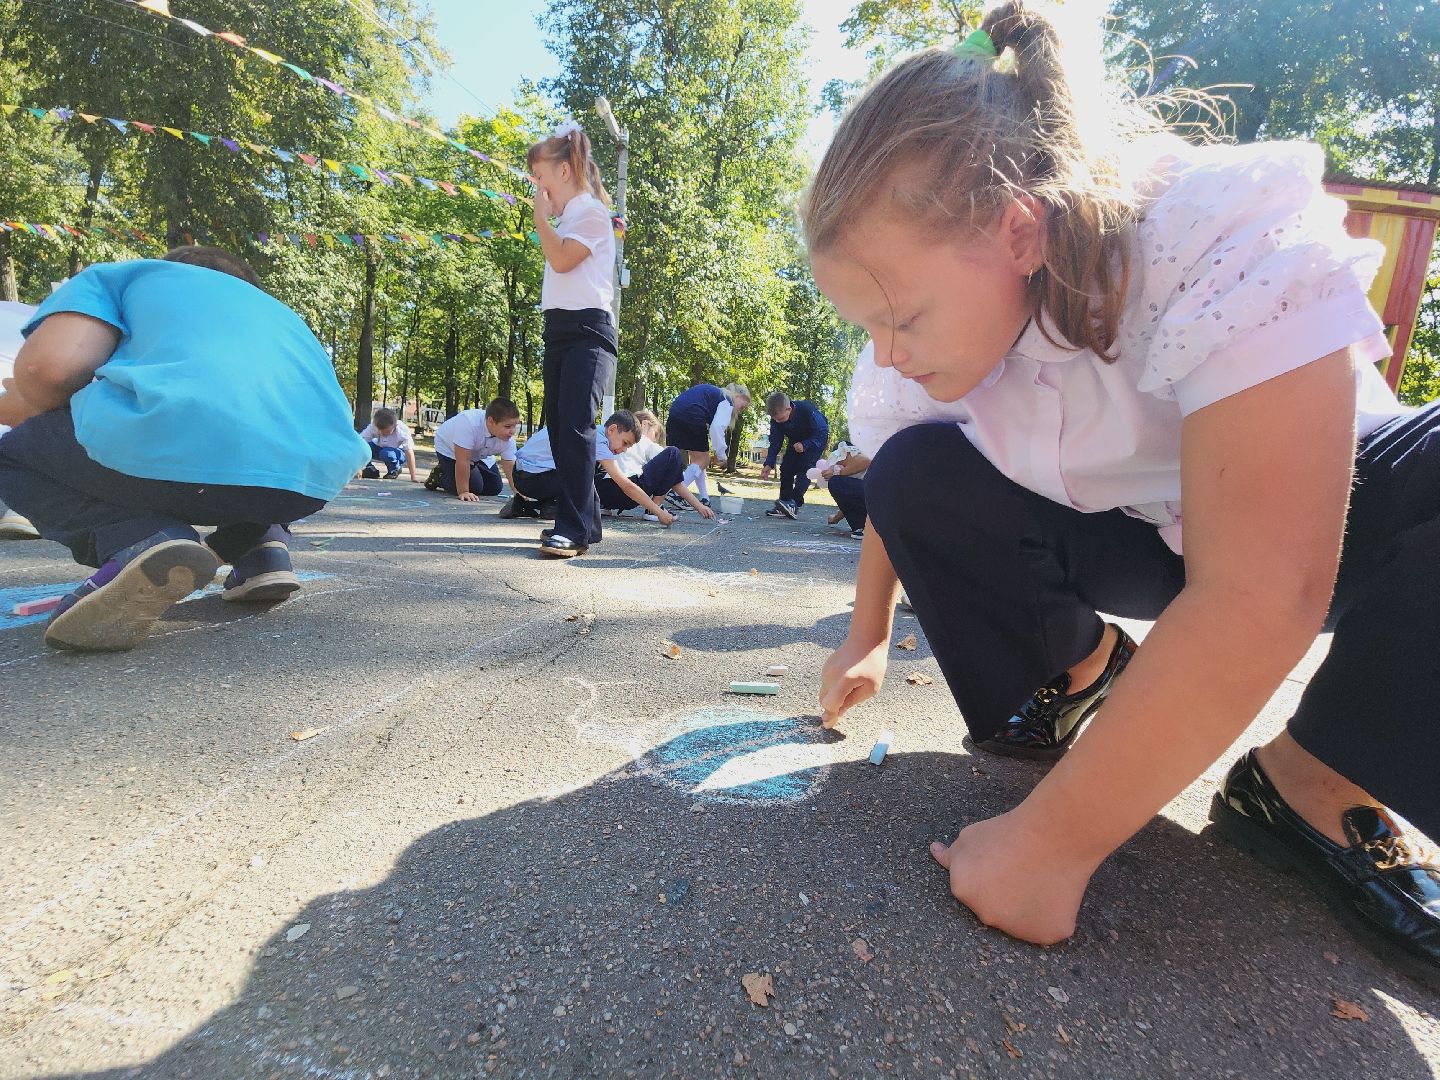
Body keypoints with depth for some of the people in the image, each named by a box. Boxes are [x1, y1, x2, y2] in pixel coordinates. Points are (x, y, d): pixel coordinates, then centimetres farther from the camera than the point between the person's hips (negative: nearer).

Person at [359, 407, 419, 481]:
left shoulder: (402, 431, -31)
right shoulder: (373, 426, -25)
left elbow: (409, 453, -31)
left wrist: (413, 477, -35)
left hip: (398, 452, -3)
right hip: (380, 448, 3)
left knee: (387, 453, -36)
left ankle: (394, 471, -5)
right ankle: (370, 470, -1)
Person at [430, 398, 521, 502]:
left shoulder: (508, 440, -28)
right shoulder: (468, 423, -44)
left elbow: (511, 469, -26)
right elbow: (463, 461, -40)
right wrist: (463, 492, -37)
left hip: (479, 455, 6)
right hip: (450, 450, -5)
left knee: (495, 488, 1)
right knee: (473, 487, -19)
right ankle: (439, 476, 8)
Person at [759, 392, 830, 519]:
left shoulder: (807, 410, -37)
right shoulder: (776, 419, -20)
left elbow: (823, 431, -29)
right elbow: (775, 442, -14)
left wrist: (805, 445, -40)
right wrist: (769, 464, -24)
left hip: (816, 440, -6)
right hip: (796, 441, 6)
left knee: (805, 467, -23)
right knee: (786, 468, -5)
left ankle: (795, 504, -29)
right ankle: (784, 505, -3)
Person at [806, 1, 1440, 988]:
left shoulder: (1230, 240, -34)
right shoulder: (929, 320, -17)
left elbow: (1260, 598, -40)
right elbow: (897, 504, 1)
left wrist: (1051, 843, -37)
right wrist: (869, 641, 8)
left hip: (1324, 502, -3)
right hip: (1127, 531, 4)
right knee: (915, 479, -21)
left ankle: (1311, 784, -13)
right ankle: (1085, 666, 2)